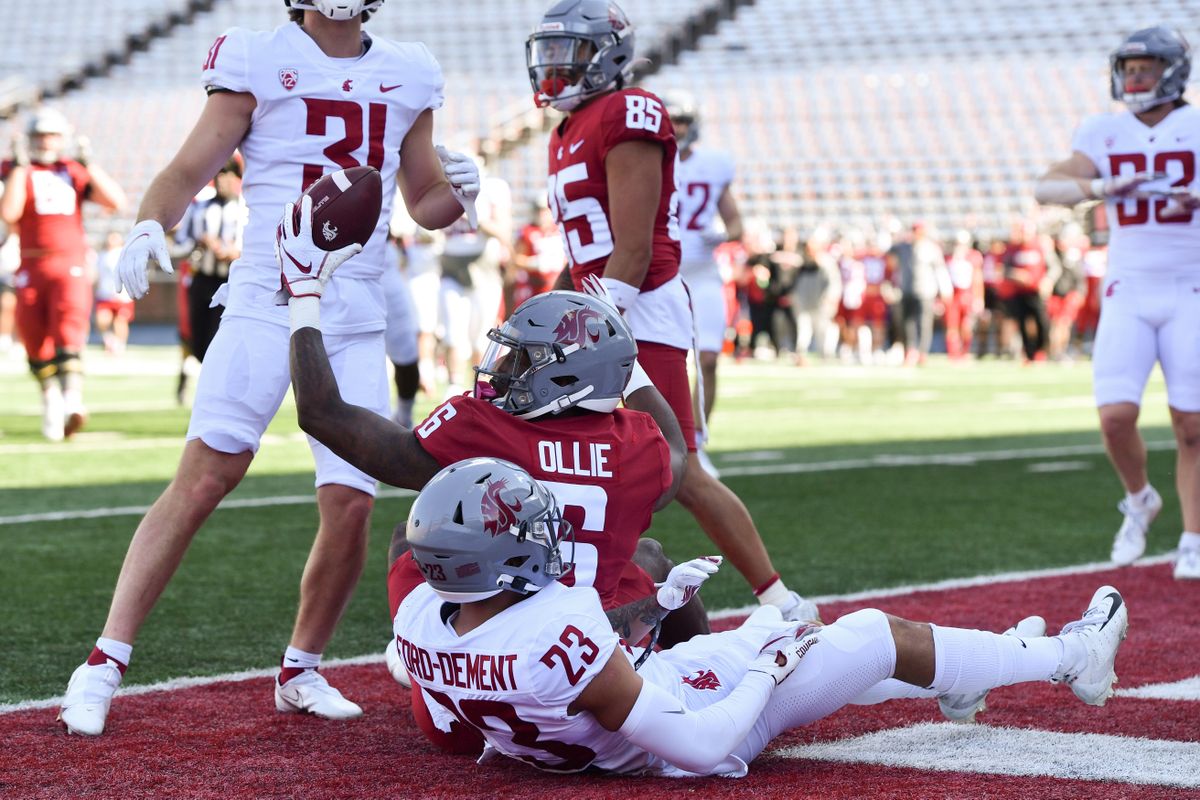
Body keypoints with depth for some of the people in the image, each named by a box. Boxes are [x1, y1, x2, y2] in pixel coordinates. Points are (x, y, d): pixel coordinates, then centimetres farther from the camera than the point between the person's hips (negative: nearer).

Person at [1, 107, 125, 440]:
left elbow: (116, 201, 0)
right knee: (36, 341, 5)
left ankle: (73, 399, -29)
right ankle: (50, 401, 21)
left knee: (69, 330, -18)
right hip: (32, 268, 1)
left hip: (71, 266, -1)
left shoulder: (75, 171, 9)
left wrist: (87, 164, -4)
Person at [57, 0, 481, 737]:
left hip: (359, 320, 4)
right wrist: (149, 226, -22)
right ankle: (107, 661, -10)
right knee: (204, 477, -14)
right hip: (266, 303, -4)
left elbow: (425, 201, 23)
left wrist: (458, 194, 1)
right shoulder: (259, 60, 3)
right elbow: (192, 167, -2)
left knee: (351, 503, -4)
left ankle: (301, 670, 16)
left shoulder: (408, 75, 14)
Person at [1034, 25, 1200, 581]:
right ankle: (1139, 501, 17)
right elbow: (1047, 188, -6)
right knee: (1116, 416, -12)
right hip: (1127, 294, 2)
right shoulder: (1105, 134, 6)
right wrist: (1098, 187, -24)